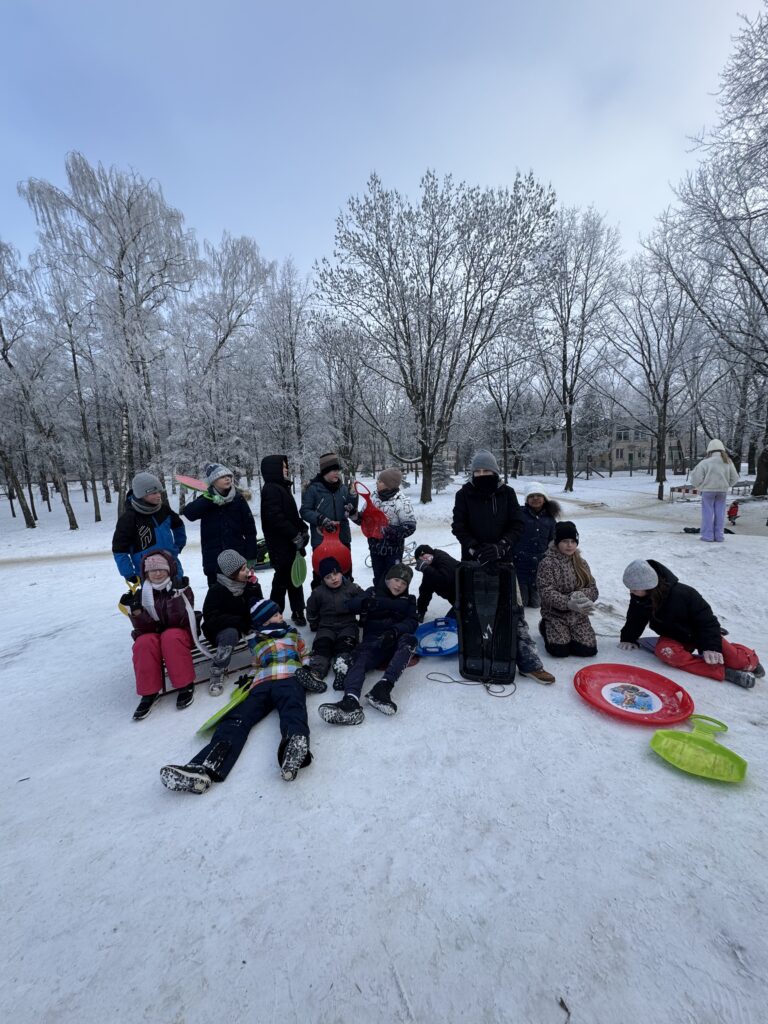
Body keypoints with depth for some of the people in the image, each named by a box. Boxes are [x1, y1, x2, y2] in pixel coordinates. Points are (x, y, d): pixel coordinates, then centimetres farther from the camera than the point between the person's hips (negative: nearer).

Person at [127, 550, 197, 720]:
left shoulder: (182, 590, -6)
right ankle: (149, 692, -21)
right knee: (144, 643, -30)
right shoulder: (141, 594, 0)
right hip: (152, 635, 2)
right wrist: (136, 611, -28)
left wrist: (175, 597, -31)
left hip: (178, 634, -2)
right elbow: (145, 627, -10)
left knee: (170, 636, -34)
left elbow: (178, 621, -19)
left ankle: (185, 685, -24)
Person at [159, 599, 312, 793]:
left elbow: (305, 658, 28)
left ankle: (295, 743, -71)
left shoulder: (292, 634, 31)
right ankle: (204, 768, -48)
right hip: (261, 686, 3)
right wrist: (249, 679, 13)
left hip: (289, 680, -3)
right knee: (237, 719, -26)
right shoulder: (257, 643, 32)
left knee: (293, 708, -39)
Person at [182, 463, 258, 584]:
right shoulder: (206, 500, 2)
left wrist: (251, 556, -4)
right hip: (213, 559, 1)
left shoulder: (238, 498, -1)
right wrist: (210, 500, -25)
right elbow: (188, 513, -15)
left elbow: (249, 528, -1)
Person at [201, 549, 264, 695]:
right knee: (230, 634, -39)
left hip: (243, 626, 4)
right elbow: (211, 619, -23)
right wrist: (241, 622, -27)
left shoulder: (250, 584, -6)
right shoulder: (217, 590, -19)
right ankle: (217, 672, -17)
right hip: (221, 630, -4)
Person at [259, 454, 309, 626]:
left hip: (290, 544, 10)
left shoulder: (282, 488, 18)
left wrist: (303, 529, 4)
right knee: (282, 580, -2)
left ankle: (298, 612, 26)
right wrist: (295, 535, -21)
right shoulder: (271, 489, -14)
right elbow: (275, 517, -24)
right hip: (281, 546, -10)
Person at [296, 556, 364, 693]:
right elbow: (311, 611, 19)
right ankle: (315, 674, -54)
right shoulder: (318, 593, 2)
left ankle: (341, 672, -55)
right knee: (321, 644, -28)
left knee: (345, 644, -31)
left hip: (348, 625, -1)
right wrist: (315, 626, 23)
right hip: (326, 627, 1)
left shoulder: (352, 588, -2)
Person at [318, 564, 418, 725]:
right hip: (373, 642, 0)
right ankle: (351, 701, -57)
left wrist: (394, 631, -21)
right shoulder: (373, 592, 14)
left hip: (395, 644, 1)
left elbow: (412, 622, 1)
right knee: (359, 657, -31)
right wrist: (366, 603, -26)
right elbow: (350, 604, -1)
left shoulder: (409, 600, 18)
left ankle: (384, 686, -47)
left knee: (409, 639, -32)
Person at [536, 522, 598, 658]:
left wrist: (580, 595, -21)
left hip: (579, 615, 4)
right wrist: (568, 603, -33)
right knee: (560, 650, -21)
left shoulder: (581, 563, 7)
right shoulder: (547, 563, -9)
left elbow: (593, 590, 3)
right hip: (555, 614, -4)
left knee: (588, 649, -14)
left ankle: (569, 633, 17)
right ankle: (545, 627, 11)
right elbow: (547, 593, -16)